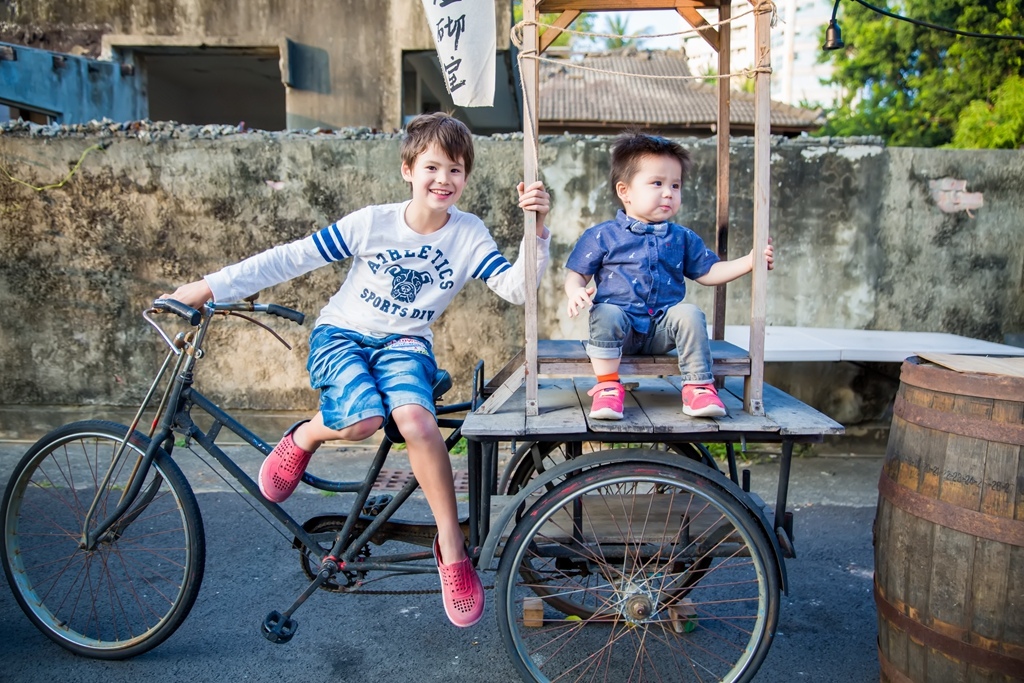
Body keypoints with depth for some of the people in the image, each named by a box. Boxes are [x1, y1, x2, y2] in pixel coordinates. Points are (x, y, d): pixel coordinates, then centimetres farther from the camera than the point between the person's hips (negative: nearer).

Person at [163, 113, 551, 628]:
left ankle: (451, 547, -16)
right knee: (362, 419, -34)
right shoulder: (371, 223, -10)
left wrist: (536, 231, -31)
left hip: (404, 344, 1)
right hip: (342, 334, -1)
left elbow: (516, 288, -15)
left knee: (415, 420, -33)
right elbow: (291, 258, -7)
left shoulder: (469, 234, -5)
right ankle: (305, 437, 4)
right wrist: (209, 287, -7)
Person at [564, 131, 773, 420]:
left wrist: (749, 261, 6)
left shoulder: (683, 238, 14)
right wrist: (575, 293, -18)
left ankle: (698, 386, -15)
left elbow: (708, 272, 19)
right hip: (621, 329, -3)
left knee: (689, 313, -25)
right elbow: (577, 275, 5)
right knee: (606, 314, -33)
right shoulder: (602, 235, 3)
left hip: (661, 330, 3)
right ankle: (608, 386, -22)